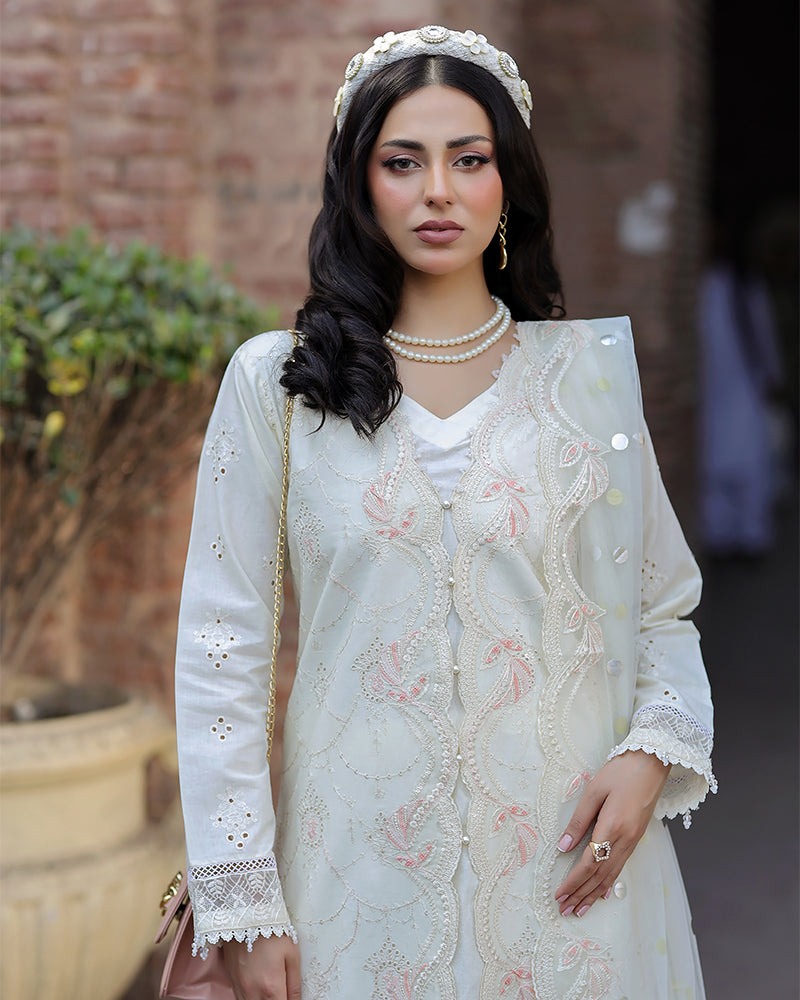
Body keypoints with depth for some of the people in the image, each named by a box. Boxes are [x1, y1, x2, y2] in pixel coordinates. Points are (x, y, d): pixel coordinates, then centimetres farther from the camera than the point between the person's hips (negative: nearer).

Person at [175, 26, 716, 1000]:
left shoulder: (590, 371, 3)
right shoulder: (273, 381, -2)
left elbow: (662, 612, 8)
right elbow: (222, 651, -2)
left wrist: (652, 750, -11)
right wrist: (241, 906, -5)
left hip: (568, 866, 1)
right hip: (363, 874, -1)